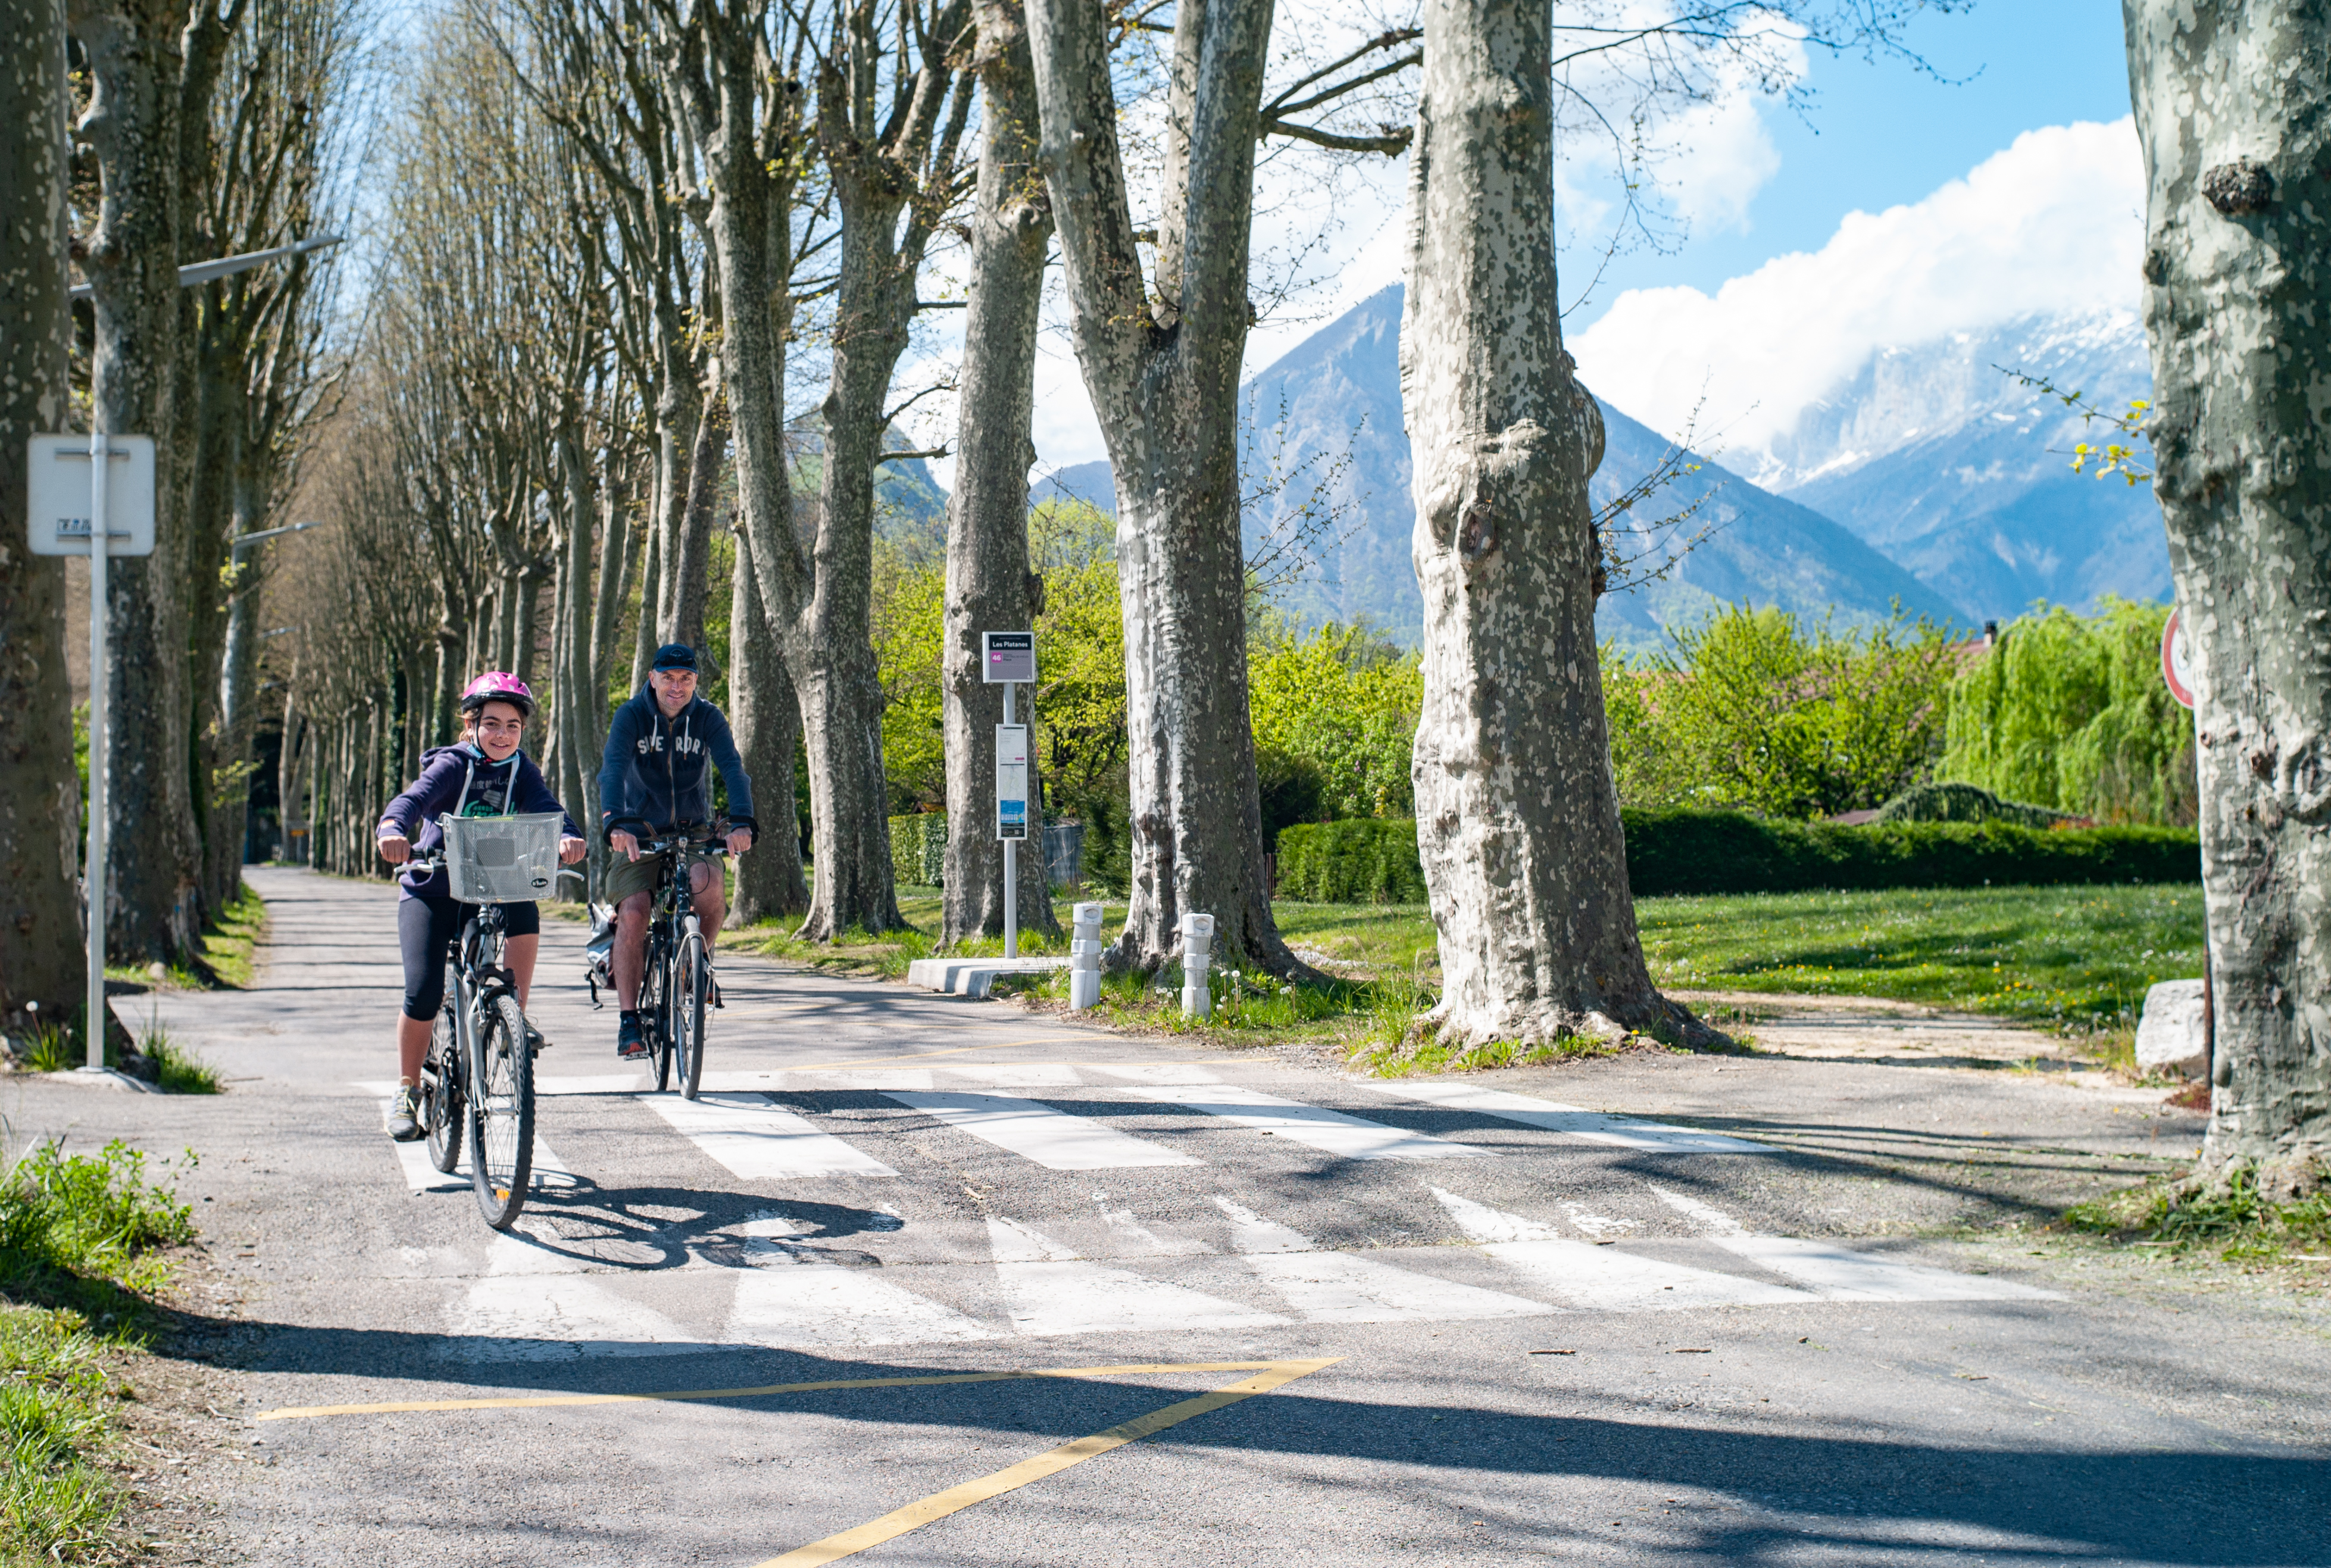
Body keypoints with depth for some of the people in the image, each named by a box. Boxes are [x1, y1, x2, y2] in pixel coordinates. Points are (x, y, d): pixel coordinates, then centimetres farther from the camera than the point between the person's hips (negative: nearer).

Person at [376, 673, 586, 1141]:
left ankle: (516, 1018, -14)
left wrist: (569, 836, -44)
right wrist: (392, 829, -53)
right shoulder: (452, 765, -12)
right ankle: (406, 1092, 6)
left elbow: (547, 808, -20)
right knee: (424, 994, -15)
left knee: (525, 912, -31)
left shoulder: (521, 771, -3)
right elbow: (413, 798, -30)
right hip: (430, 891, -2)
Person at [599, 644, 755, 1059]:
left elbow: (733, 769, -20)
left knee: (710, 885, -30)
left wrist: (742, 822, -39)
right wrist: (616, 824, -44)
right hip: (642, 830, -1)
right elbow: (613, 771, -25)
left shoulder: (707, 718, -6)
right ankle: (628, 1020, -13)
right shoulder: (631, 716, -10)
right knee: (633, 911, -21)